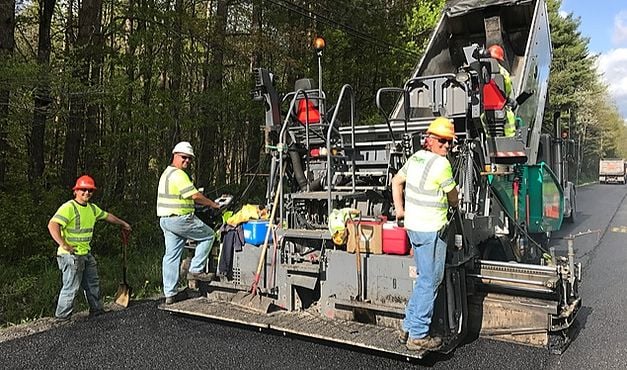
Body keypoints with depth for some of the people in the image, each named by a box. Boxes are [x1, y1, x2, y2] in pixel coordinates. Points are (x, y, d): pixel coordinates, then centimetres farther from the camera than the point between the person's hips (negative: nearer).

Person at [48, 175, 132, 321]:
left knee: (93, 283, 17)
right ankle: (62, 316, 11)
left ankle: (96, 310, 31)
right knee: (71, 287, -3)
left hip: (86, 254, 9)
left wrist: (123, 223, 38)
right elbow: (52, 225, -26)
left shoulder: (92, 208, 11)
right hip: (71, 255, -9)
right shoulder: (69, 207, -16)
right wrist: (64, 245, -28)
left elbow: (107, 216, 27)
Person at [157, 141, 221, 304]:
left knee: (171, 256, 10)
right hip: (180, 219, -10)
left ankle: (169, 294, 14)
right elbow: (195, 195, -16)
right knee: (208, 235, 7)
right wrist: (213, 204, -2)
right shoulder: (179, 174, -15)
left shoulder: (167, 173, 19)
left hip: (166, 220, 10)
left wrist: (205, 203, 22)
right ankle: (195, 270, 6)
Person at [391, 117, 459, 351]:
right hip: (431, 229, -9)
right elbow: (453, 200, -4)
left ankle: (408, 328, 23)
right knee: (430, 282, 0)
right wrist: (452, 204, 19)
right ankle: (418, 336, 7)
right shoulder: (442, 164, -15)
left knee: (424, 279, 18)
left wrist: (399, 210, 20)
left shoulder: (416, 157, 9)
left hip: (413, 226, 9)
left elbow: (396, 182, 19)